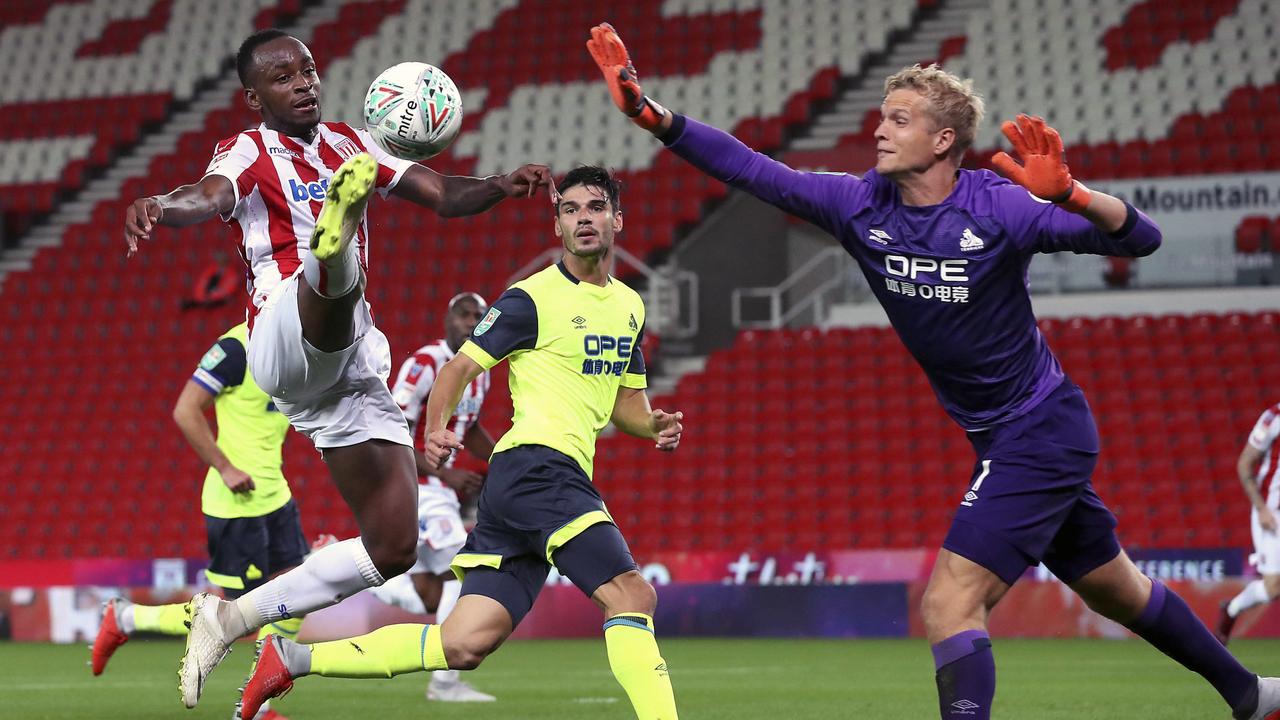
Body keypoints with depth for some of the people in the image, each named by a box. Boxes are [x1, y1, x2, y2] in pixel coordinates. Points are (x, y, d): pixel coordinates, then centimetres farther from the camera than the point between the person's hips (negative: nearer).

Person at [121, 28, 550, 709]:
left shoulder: (348, 143, 21)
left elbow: (443, 195, 16)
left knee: (393, 547, 4)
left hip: (354, 369, 7)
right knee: (332, 285, -41)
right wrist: (160, 207, -46)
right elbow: (213, 194, -20)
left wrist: (501, 186, -7)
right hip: (283, 340, -7)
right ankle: (333, 242, -78)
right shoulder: (249, 151, 3)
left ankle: (231, 618, 13)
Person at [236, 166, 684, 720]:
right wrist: (435, 429, -20)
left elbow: (625, 402, 27)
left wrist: (654, 425, 5)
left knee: (464, 645, 2)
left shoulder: (629, 306, 19)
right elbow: (460, 368, -3)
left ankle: (291, 658, 8)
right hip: (536, 465, -8)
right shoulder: (532, 299, -4)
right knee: (632, 593, -21)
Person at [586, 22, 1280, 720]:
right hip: (1003, 441, 8)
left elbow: (1141, 238, -25)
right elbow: (752, 170, -6)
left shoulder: (997, 206, -21)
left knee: (949, 603, -18)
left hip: (1038, 436, -8)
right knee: (1114, 591, 21)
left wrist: (1068, 195, -43)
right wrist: (649, 112, -17)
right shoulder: (861, 203, -4)